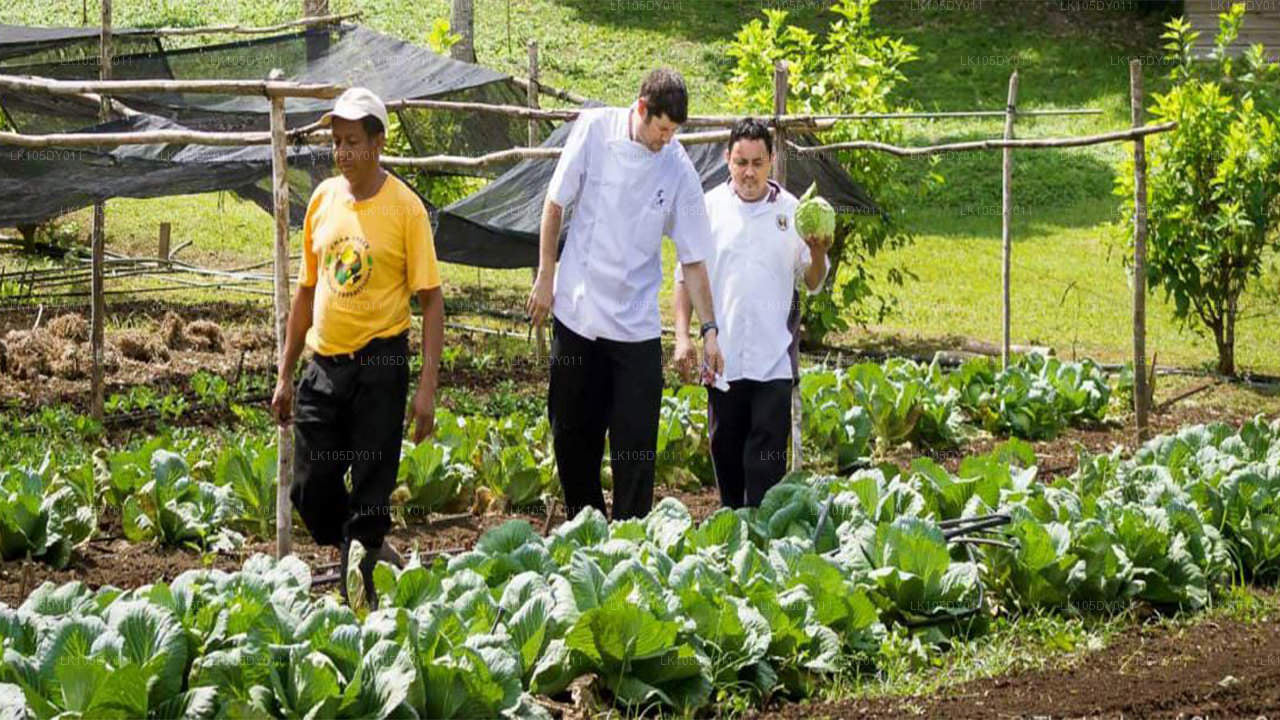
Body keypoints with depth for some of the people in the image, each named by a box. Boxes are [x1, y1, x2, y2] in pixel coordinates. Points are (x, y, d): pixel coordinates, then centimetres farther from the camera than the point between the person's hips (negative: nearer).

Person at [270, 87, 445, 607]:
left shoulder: (404, 207, -8)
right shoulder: (323, 199, 7)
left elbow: (431, 300, -8)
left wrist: (427, 387, -15)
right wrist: (284, 376, 14)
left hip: (379, 364, -5)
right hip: (323, 365, 5)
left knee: (369, 493, -3)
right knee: (311, 490, 4)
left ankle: (363, 594, 6)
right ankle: (377, 557, 25)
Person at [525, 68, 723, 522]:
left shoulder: (678, 170, -7)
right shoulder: (594, 130, -7)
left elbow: (692, 259, -1)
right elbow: (555, 203, 4)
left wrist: (708, 329, -6)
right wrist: (545, 278, 3)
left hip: (637, 323, -1)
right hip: (577, 310, 1)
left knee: (636, 442, -5)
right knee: (572, 433, 9)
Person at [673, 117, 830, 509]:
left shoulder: (791, 211, 5)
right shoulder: (709, 208, 4)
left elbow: (811, 284, 10)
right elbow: (686, 276, 9)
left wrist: (818, 256, -11)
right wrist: (683, 336, 1)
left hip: (773, 358, -1)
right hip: (723, 355, 1)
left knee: (767, 454, -7)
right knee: (725, 449, 9)